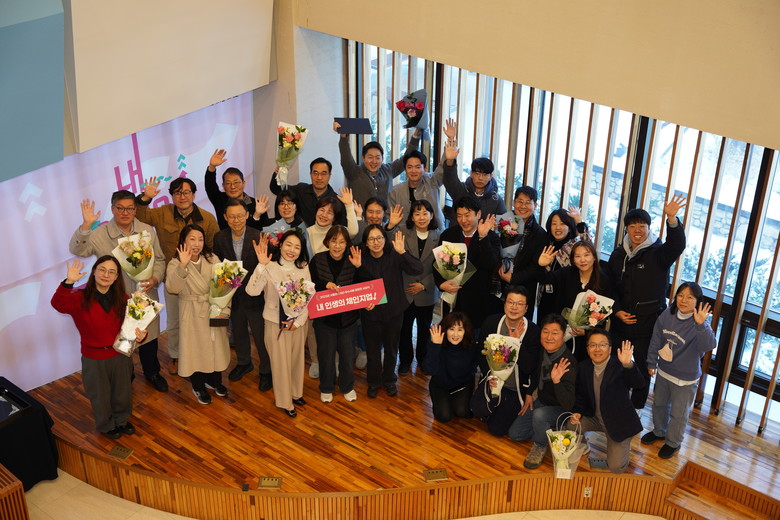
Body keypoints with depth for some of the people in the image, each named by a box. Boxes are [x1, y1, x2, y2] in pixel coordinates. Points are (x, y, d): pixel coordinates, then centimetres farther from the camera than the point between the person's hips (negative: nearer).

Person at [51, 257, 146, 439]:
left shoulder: (122, 299, -6)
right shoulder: (81, 298, -18)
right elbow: (58, 304, -38)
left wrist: (140, 335, -23)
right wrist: (69, 282, -52)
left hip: (120, 354, 3)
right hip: (94, 358, -3)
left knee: (122, 391, 23)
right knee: (100, 395, 17)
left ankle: (121, 420, 50)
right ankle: (106, 425, 44)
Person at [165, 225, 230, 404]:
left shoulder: (212, 259, 0)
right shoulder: (175, 264, -10)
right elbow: (172, 288, -28)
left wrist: (224, 310, -14)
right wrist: (183, 266, -39)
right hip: (192, 315, -3)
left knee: (216, 347, 15)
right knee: (196, 349, 8)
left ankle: (214, 380, 39)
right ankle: (198, 387, 30)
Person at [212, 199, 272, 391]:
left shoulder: (258, 237, -18)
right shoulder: (220, 238, -6)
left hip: (255, 295, -4)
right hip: (233, 295, 4)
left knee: (261, 335, 8)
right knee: (238, 331, 24)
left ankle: (266, 371, 30)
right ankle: (243, 363, 49)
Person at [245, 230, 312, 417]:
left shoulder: (303, 267, -2)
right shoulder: (269, 267, -16)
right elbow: (252, 291, -30)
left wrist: (299, 321, -9)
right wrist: (262, 264, -38)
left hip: (299, 323, 4)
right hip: (277, 323, -4)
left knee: (297, 359, 19)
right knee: (281, 362, 8)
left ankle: (295, 393, 40)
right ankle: (284, 402, 25)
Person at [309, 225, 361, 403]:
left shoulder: (352, 262, -8)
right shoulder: (317, 260, -9)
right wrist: (325, 285, -27)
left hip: (348, 317, 1)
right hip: (324, 317, -1)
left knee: (347, 354, 14)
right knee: (326, 354, 12)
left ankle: (347, 387, 36)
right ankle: (326, 388, 34)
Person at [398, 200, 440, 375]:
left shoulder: (438, 237, -3)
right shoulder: (403, 232, -9)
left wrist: (423, 285, -9)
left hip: (426, 292, 2)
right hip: (405, 291, -2)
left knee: (424, 328, 17)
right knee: (405, 328, 9)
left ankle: (423, 359, 37)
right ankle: (405, 360, 28)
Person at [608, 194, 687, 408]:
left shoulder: (658, 253, -8)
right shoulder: (618, 255, 5)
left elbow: (677, 245, -31)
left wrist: (671, 218, -47)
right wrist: (617, 310, -4)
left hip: (648, 325, -4)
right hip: (621, 323, 4)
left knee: (642, 369, 7)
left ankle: (636, 410, 21)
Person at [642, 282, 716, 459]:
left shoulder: (700, 325, -24)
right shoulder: (667, 315, -9)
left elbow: (708, 346, -41)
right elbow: (656, 340, 1)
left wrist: (701, 325, -54)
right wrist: (652, 362, 6)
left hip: (685, 379, -5)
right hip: (663, 372, 5)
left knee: (678, 413, 11)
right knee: (659, 403, 26)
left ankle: (673, 442, 35)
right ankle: (659, 431, 51)